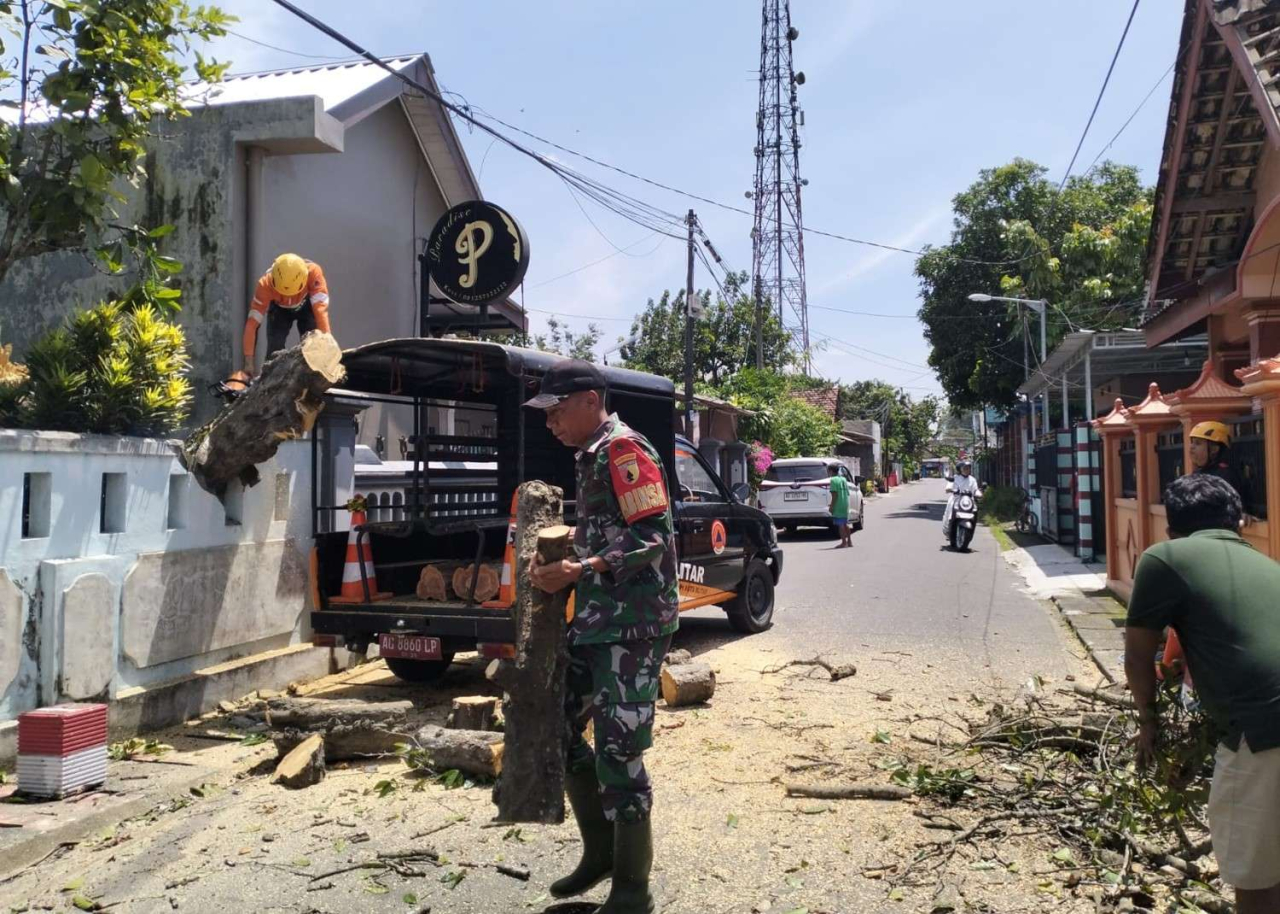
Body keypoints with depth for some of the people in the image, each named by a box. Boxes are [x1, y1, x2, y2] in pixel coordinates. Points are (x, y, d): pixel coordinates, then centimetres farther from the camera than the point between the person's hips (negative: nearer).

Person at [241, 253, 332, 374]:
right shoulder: (266, 285, -39)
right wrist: (249, 361, -38)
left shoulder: (313, 272, -43)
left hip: (307, 306, 0)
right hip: (279, 309, 0)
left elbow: (321, 309, -47)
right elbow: (252, 324, -37)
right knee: (275, 351, -15)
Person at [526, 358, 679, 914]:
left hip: (633, 624, -10)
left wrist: (580, 570, -25)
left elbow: (655, 538, -20)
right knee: (560, 728, 15)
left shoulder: (624, 449, -12)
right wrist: (565, 571, 11)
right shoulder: (591, 456, 16)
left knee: (618, 753, -5)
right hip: (595, 621, 10)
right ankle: (600, 853, 30)